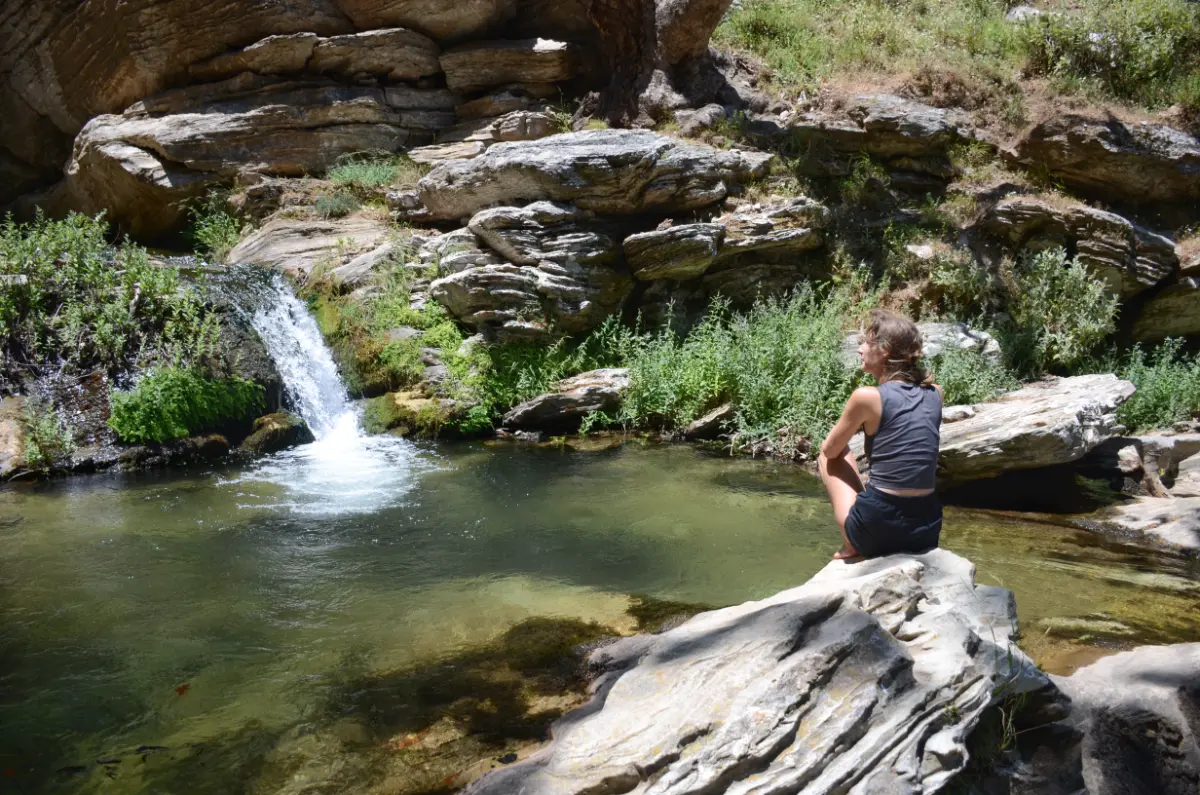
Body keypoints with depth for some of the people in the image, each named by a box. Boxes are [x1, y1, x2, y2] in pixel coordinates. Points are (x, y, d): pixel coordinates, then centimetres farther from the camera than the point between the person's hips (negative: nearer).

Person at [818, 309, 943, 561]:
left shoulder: (867, 397, -11)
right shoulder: (934, 392, 5)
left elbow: (829, 450, 8)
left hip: (876, 529, -5)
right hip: (927, 529, 5)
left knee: (829, 454, 19)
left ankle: (851, 545, 11)